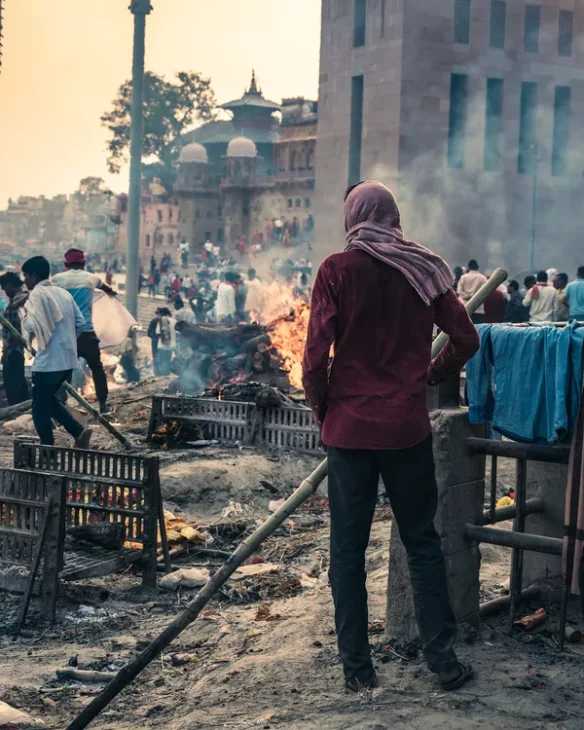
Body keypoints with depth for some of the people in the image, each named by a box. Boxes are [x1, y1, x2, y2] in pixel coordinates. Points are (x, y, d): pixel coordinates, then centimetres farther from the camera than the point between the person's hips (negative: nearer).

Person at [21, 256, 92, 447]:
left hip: (48, 361, -8)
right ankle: (79, 432, 9)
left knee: (40, 409, 5)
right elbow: (80, 322, 13)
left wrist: (25, 313, -1)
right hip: (68, 359, 8)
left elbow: (33, 327, -21)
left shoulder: (37, 294, -11)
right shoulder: (63, 293, 12)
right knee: (49, 400, 23)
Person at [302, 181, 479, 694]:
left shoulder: (337, 270, -7)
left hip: (350, 425, -2)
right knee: (422, 542, 13)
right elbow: (466, 340, 3)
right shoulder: (424, 269, 0)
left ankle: (357, 667, 13)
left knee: (348, 547, 8)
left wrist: (322, 408, 3)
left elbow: (316, 354, -12)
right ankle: (444, 660, 16)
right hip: (409, 426, 2)